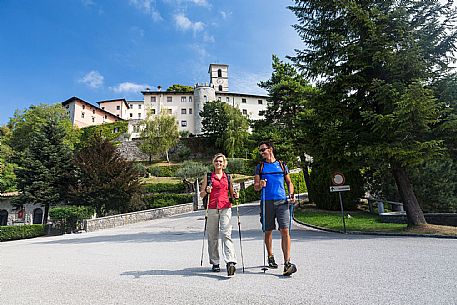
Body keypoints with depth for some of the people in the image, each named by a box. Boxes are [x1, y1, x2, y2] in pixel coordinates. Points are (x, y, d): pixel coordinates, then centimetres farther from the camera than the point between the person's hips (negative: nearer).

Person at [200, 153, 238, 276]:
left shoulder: (228, 177, 14)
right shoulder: (208, 176, 10)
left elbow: (232, 194, 20)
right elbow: (201, 194, 9)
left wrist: (235, 195, -2)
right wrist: (206, 191, -12)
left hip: (226, 208, 0)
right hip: (212, 208, 0)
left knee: (227, 234, -12)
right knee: (212, 236, 5)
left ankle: (230, 262, -16)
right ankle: (215, 262, 17)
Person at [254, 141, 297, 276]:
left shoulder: (282, 165, 13)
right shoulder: (260, 167, 11)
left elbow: (289, 182, 18)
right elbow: (255, 187, 8)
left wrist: (291, 194, 1)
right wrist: (260, 185, -14)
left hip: (282, 201, 0)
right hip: (267, 202, 1)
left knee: (285, 231, -9)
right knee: (268, 231, 8)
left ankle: (287, 263, -6)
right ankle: (270, 257, 28)